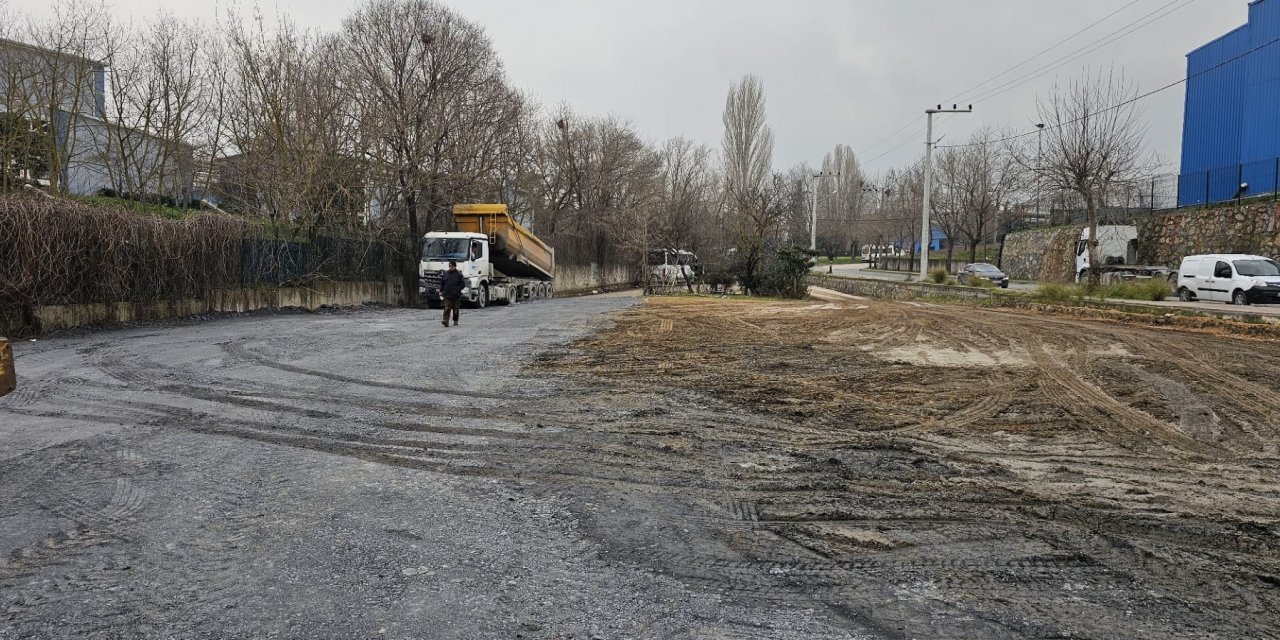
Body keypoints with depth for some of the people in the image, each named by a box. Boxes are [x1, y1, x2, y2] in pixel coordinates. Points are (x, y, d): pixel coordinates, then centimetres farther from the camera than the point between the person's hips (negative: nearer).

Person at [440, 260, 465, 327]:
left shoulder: (459, 274, -3)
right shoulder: (446, 273, 7)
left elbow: (463, 284, -5)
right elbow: (442, 283, 16)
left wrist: (457, 289, -15)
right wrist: (441, 291, 8)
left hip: (456, 295, -2)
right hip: (447, 295, 2)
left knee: (455, 309, 9)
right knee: (447, 308, -10)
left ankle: (455, 321, 22)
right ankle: (446, 321, -17)